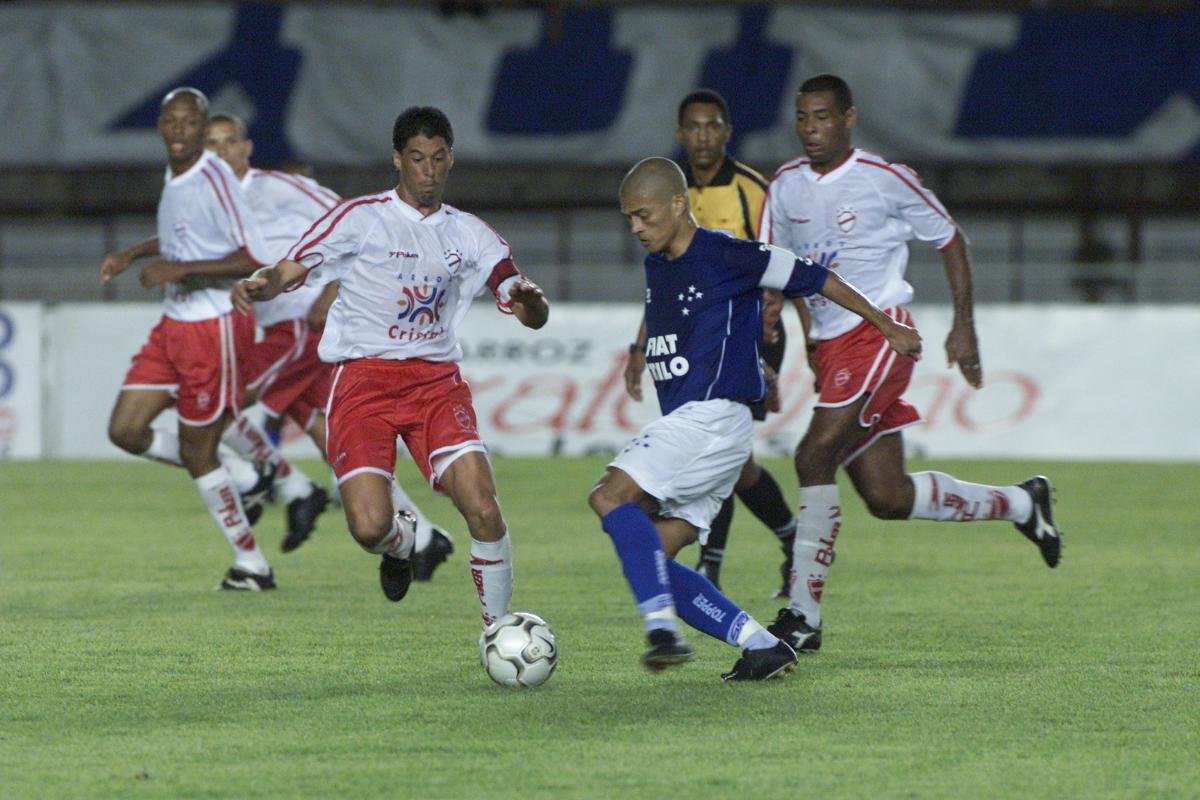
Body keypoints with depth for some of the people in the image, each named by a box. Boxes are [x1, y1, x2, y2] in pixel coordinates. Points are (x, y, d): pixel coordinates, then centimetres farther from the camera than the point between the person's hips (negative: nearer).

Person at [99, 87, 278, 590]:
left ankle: (251, 565, 12)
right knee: (125, 430, 4)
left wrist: (180, 269, -25)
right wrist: (133, 254, 16)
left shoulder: (213, 180, -19)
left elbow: (255, 260, -23)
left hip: (214, 326, -9)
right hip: (173, 323, 9)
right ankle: (235, 480, 21)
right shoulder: (173, 177, 8)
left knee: (196, 450, -2)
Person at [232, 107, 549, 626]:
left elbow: (533, 318, 5)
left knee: (483, 510, -18)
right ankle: (401, 540, 21)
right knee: (369, 527, -18)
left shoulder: (469, 234, 10)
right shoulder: (361, 218, 0)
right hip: (364, 382, -2)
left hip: (437, 382, 2)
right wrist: (259, 286, -28)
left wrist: (530, 300, -20)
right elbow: (288, 271, -4)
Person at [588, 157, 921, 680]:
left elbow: (812, 278, 1)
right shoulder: (656, 265, 16)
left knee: (611, 497, -25)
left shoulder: (727, 257, -8)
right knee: (648, 560, -1)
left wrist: (886, 326, 9)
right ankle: (762, 647, 1)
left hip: (712, 417, -9)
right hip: (682, 423, 9)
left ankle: (663, 629, -31)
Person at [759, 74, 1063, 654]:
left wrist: (964, 326, 2)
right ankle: (1021, 504, 28)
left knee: (814, 457, -21)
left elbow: (950, 240, 5)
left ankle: (803, 616, -17)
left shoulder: (885, 180, -5)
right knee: (888, 499, 4)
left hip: (880, 332, -6)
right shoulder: (784, 187, 9)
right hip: (829, 345, 7)